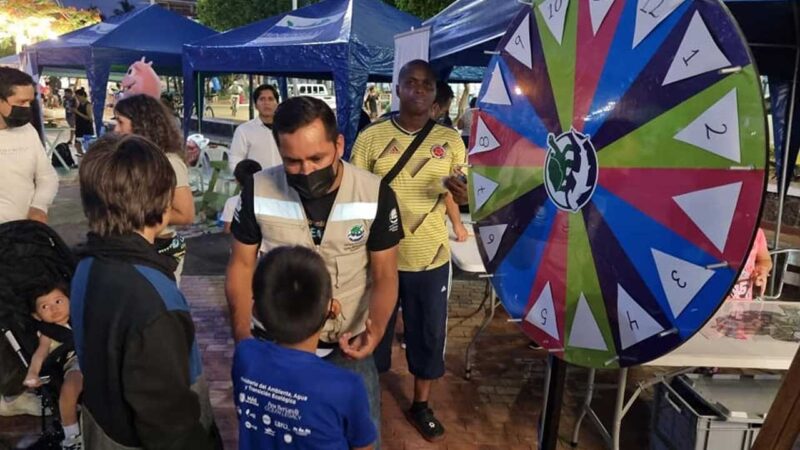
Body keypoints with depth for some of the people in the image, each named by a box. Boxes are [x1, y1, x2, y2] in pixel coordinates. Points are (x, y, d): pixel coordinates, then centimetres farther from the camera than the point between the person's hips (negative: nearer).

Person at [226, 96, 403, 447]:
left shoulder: (376, 195, -15)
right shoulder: (258, 191, -13)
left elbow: (385, 275, -7)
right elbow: (242, 265, -2)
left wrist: (376, 331, -24)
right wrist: (242, 339, -11)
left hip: (349, 345, -1)